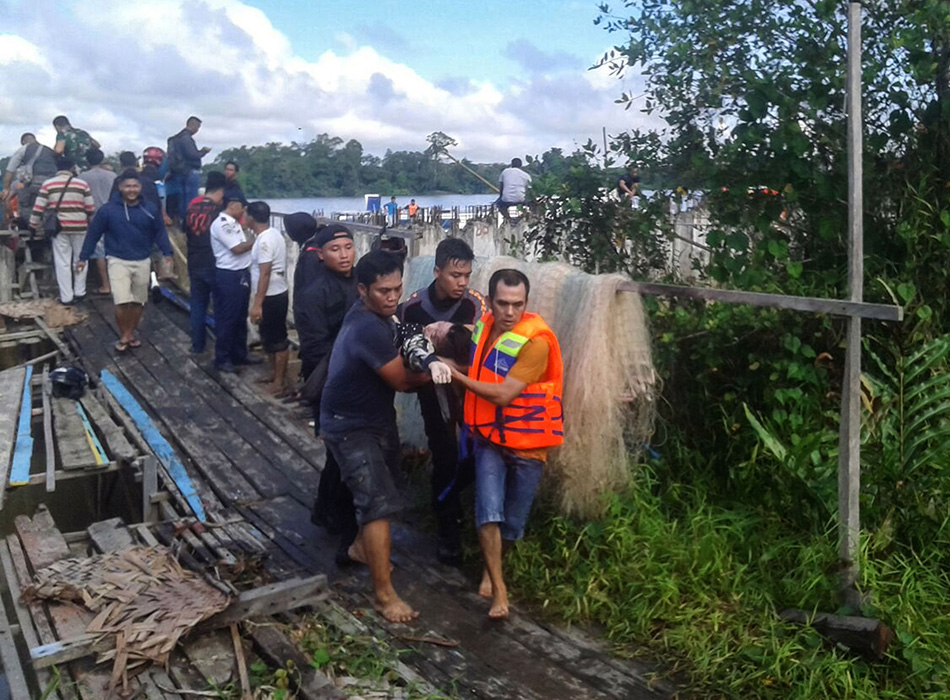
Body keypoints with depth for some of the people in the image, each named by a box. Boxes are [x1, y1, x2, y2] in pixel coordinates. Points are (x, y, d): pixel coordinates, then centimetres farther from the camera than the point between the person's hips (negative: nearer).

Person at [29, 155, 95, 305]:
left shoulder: (47, 184, 0)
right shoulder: (82, 184, -1)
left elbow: (38, 208, -1)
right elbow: (91, 208, 0)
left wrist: (34, 225, 11)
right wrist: (91, 223, 16)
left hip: (59, 228, 0)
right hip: (79, 228, 0)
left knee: (62, 262, 4)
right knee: (80, 260, 14)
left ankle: (66, 296, 4)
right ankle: (79, 292, 18)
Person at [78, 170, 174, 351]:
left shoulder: (150, 210, -2)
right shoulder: (108, 209, -7)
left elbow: (160, 232, 6)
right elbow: (93, 233, -1)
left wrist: (167, 253, -7)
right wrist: (83, 257, 0)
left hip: (142, 262, 3)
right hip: (118, 261, -3)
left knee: (138, 302, 12)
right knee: (123, 302, -13)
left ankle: (131, 333, 31)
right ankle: (123, 336, 8)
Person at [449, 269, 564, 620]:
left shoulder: (535, 341, -22)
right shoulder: (484, 325, -2)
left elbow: (503, 394, -25)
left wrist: (456, 375, -20)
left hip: (527, 441, -3)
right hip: (489, 436, 4)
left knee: (513, 521, 10)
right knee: (489, 511, -12)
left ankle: (491, 567, 38)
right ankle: (498, 587, 3)